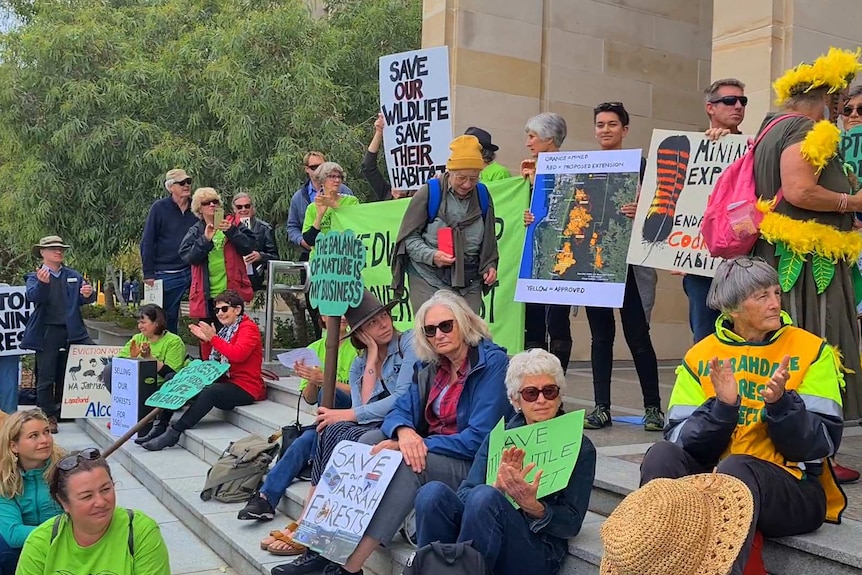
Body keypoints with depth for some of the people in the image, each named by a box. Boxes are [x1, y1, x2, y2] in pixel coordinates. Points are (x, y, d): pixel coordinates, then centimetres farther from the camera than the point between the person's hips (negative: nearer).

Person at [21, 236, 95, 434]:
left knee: (65, 376, 9)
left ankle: (62, 413, 20)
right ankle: (47, 417, 7)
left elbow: (85, 299, 8)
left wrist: (88, 295, -17)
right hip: (47, 332, -3)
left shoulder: (74, 276, 15)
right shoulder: (35, 277, 5)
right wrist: (42, 283, -34)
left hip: (71, 331, 3)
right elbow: (33, 296, -13)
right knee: (46, 377, 0)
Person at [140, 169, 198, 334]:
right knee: (168, 317, 8)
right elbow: (147, 242, -3)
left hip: (193, 271, 2)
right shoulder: (159, 208, -2)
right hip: (168, 275, -2)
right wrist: (148, 273, -7)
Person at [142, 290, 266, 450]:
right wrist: (205, 340, 2)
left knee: (209, 392, -37)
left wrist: (213, 338, -21)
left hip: (245, 388, -9)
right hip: (224, 381, 9)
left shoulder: (248, 327, -6)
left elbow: (238, 354, -24)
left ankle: (174, 432, -33)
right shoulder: (226, 329, 18)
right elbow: (208, 361, 20)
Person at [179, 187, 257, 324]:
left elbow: (248, 247, -4)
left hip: (232, 292, -1)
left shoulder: (233, 224, 6)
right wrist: (205, 239, -19)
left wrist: (231, 231, -17)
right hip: (207, 296, 1)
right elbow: (187, 256, -6)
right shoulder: (195, 231, 9)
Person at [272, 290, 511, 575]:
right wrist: (404, 432, -22)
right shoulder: (429, 365, 7)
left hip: (473, 466, -7)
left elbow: (479, 439, -20)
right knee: (372, 438, -17)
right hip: (426, 448, 7)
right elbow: (401, 410, 3)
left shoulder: (492, 363, -15)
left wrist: (417, 444, -25)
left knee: (406, 463, -32)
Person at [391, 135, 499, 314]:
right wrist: (431, 256, -17)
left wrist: (490, 265, 4)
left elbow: (488, 239, 19)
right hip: (429, 280, -4)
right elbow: (410, 236, -2)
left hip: (469, 283, 4)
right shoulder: (429, 193, -5)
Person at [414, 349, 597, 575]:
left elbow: (572, 524, 0)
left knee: (485, 497, -33)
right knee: (433, 492, -26)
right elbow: (463, 495, 1)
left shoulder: (580, 448, 5)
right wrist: (497, 487, -20)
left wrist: (533, 507, -20)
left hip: (538, 552, -3)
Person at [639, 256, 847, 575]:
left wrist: (780, 402, -23)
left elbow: (821, 445, -7)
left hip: (795, 489, -2)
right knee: (662, 455, -25)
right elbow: (680, 442, -4)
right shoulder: (700, 356, 5)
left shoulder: (812, 351, 0)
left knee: (736, 469, -34)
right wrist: (722, 405, -20)